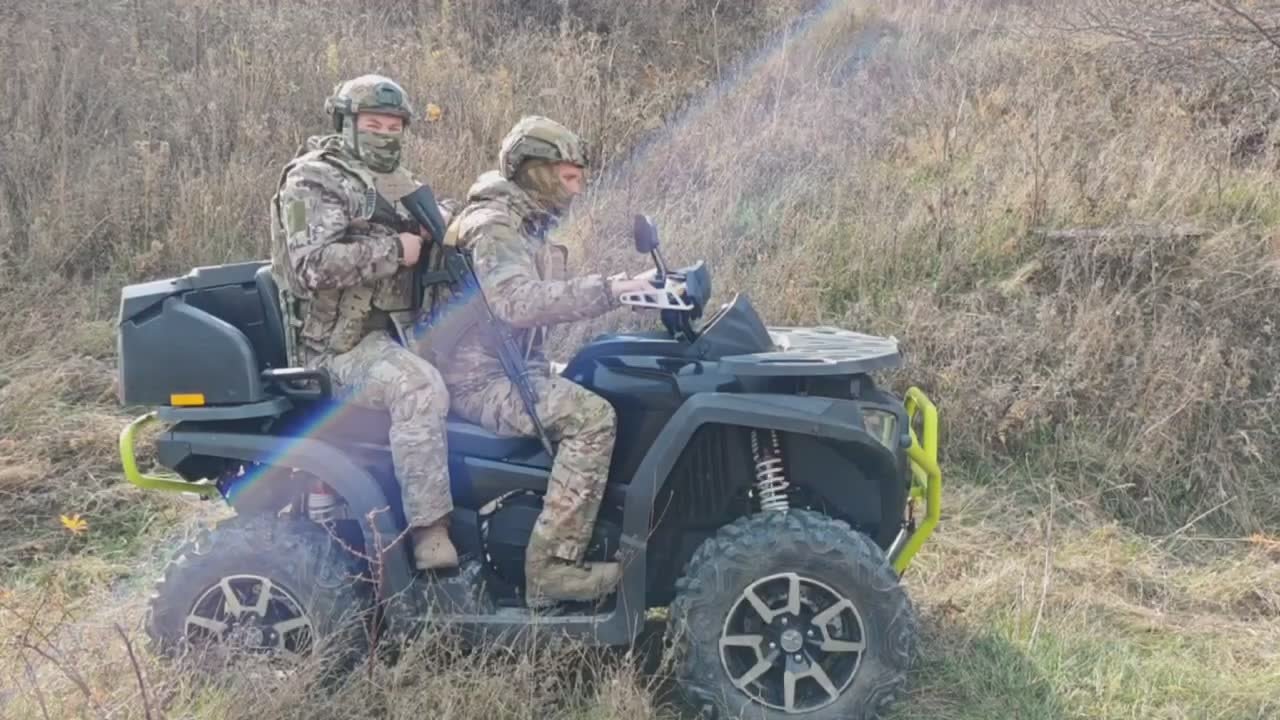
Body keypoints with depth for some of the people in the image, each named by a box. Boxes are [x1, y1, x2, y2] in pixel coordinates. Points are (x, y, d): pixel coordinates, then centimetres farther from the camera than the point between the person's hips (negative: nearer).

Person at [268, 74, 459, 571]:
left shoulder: (397, 182, 20)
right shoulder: (312, 181, -5)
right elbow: (312, 265, -19)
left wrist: (449, 223, 0)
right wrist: (395, 250, -18)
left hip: (399, 325, 9)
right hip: (340, 342, -9)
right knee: (421, 389, -34)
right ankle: (430, 535, -30)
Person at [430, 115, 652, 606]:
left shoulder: (528, 225, 16)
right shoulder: (493, 226, -16)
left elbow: (544, 297, 17)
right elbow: (517, 302, -33)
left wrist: (613, 290, 5)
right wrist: (606, 290, -33)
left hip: (514, 368, 10)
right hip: (479, 378, -10)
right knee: (592, 417, -26)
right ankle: (552, 568, -24)